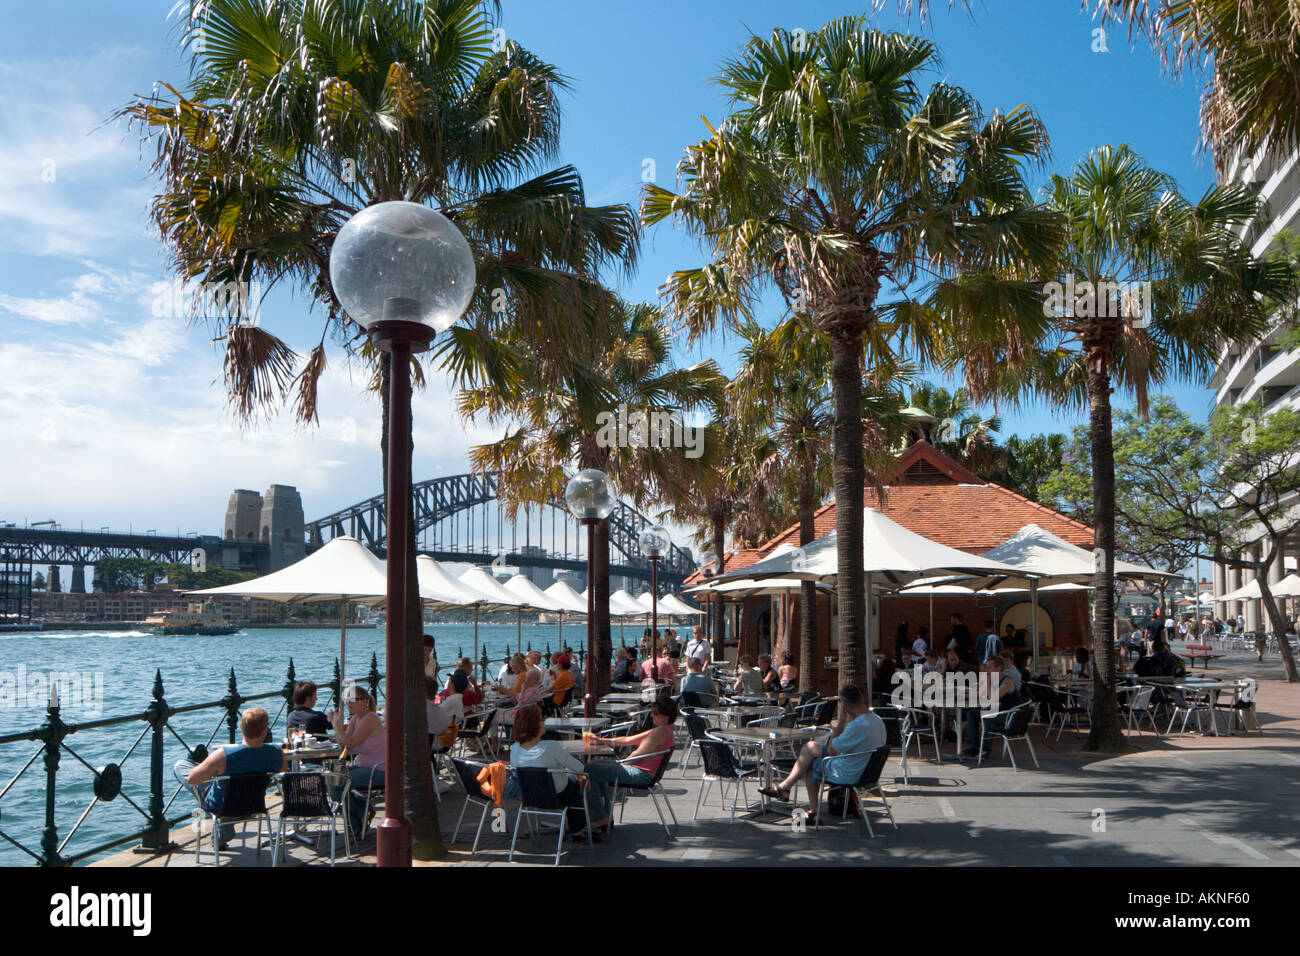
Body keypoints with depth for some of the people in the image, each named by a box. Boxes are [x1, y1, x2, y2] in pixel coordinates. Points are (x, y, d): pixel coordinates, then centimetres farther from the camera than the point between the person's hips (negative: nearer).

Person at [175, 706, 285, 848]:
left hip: (219, 806, -4)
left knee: (179, 766, 12)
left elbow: (191, 779, -21)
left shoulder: (224, 754, -34)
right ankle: (222, 838, 47)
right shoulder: (277, 754, -25)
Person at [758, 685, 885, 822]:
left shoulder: (858, 725, -29)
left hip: (847, 774, -9)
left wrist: (840, 721, -14)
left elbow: (832, 750, -19)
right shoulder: (878, 721, 1)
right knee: (811, 746, 14)